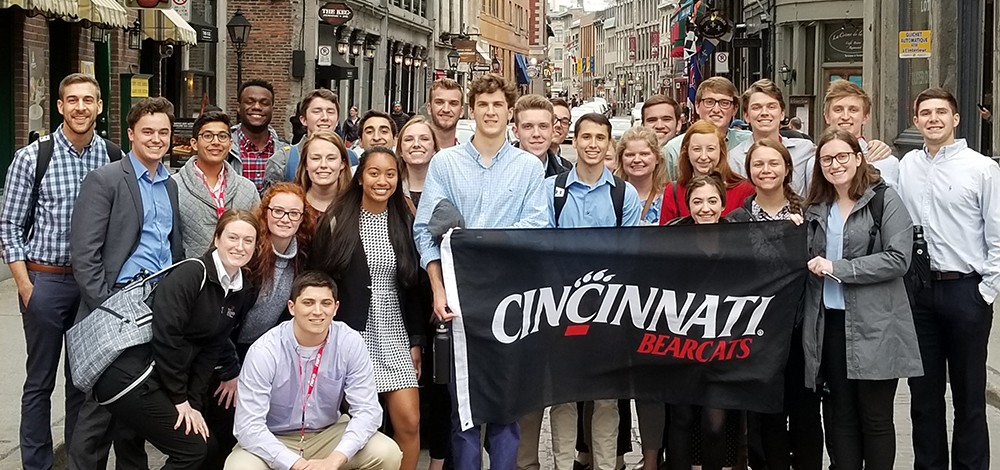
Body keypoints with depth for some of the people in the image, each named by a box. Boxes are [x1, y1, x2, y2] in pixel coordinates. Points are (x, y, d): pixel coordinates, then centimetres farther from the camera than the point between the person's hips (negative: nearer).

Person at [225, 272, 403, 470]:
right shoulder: (264, 351, -20)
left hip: (328, 434, 2)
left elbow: (367, 410, -15)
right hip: (274, 441, -2)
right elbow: (249, 426, -23)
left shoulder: (350, 342, -14)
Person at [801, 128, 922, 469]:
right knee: (841, 415, 9)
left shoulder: (885, 199, -3)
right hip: (830, 323, 5)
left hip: (873, 327, -5)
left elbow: (898, 258, -13)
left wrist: (837, 268, -15)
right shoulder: (816, 209, 14)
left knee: (875, 416, 2)